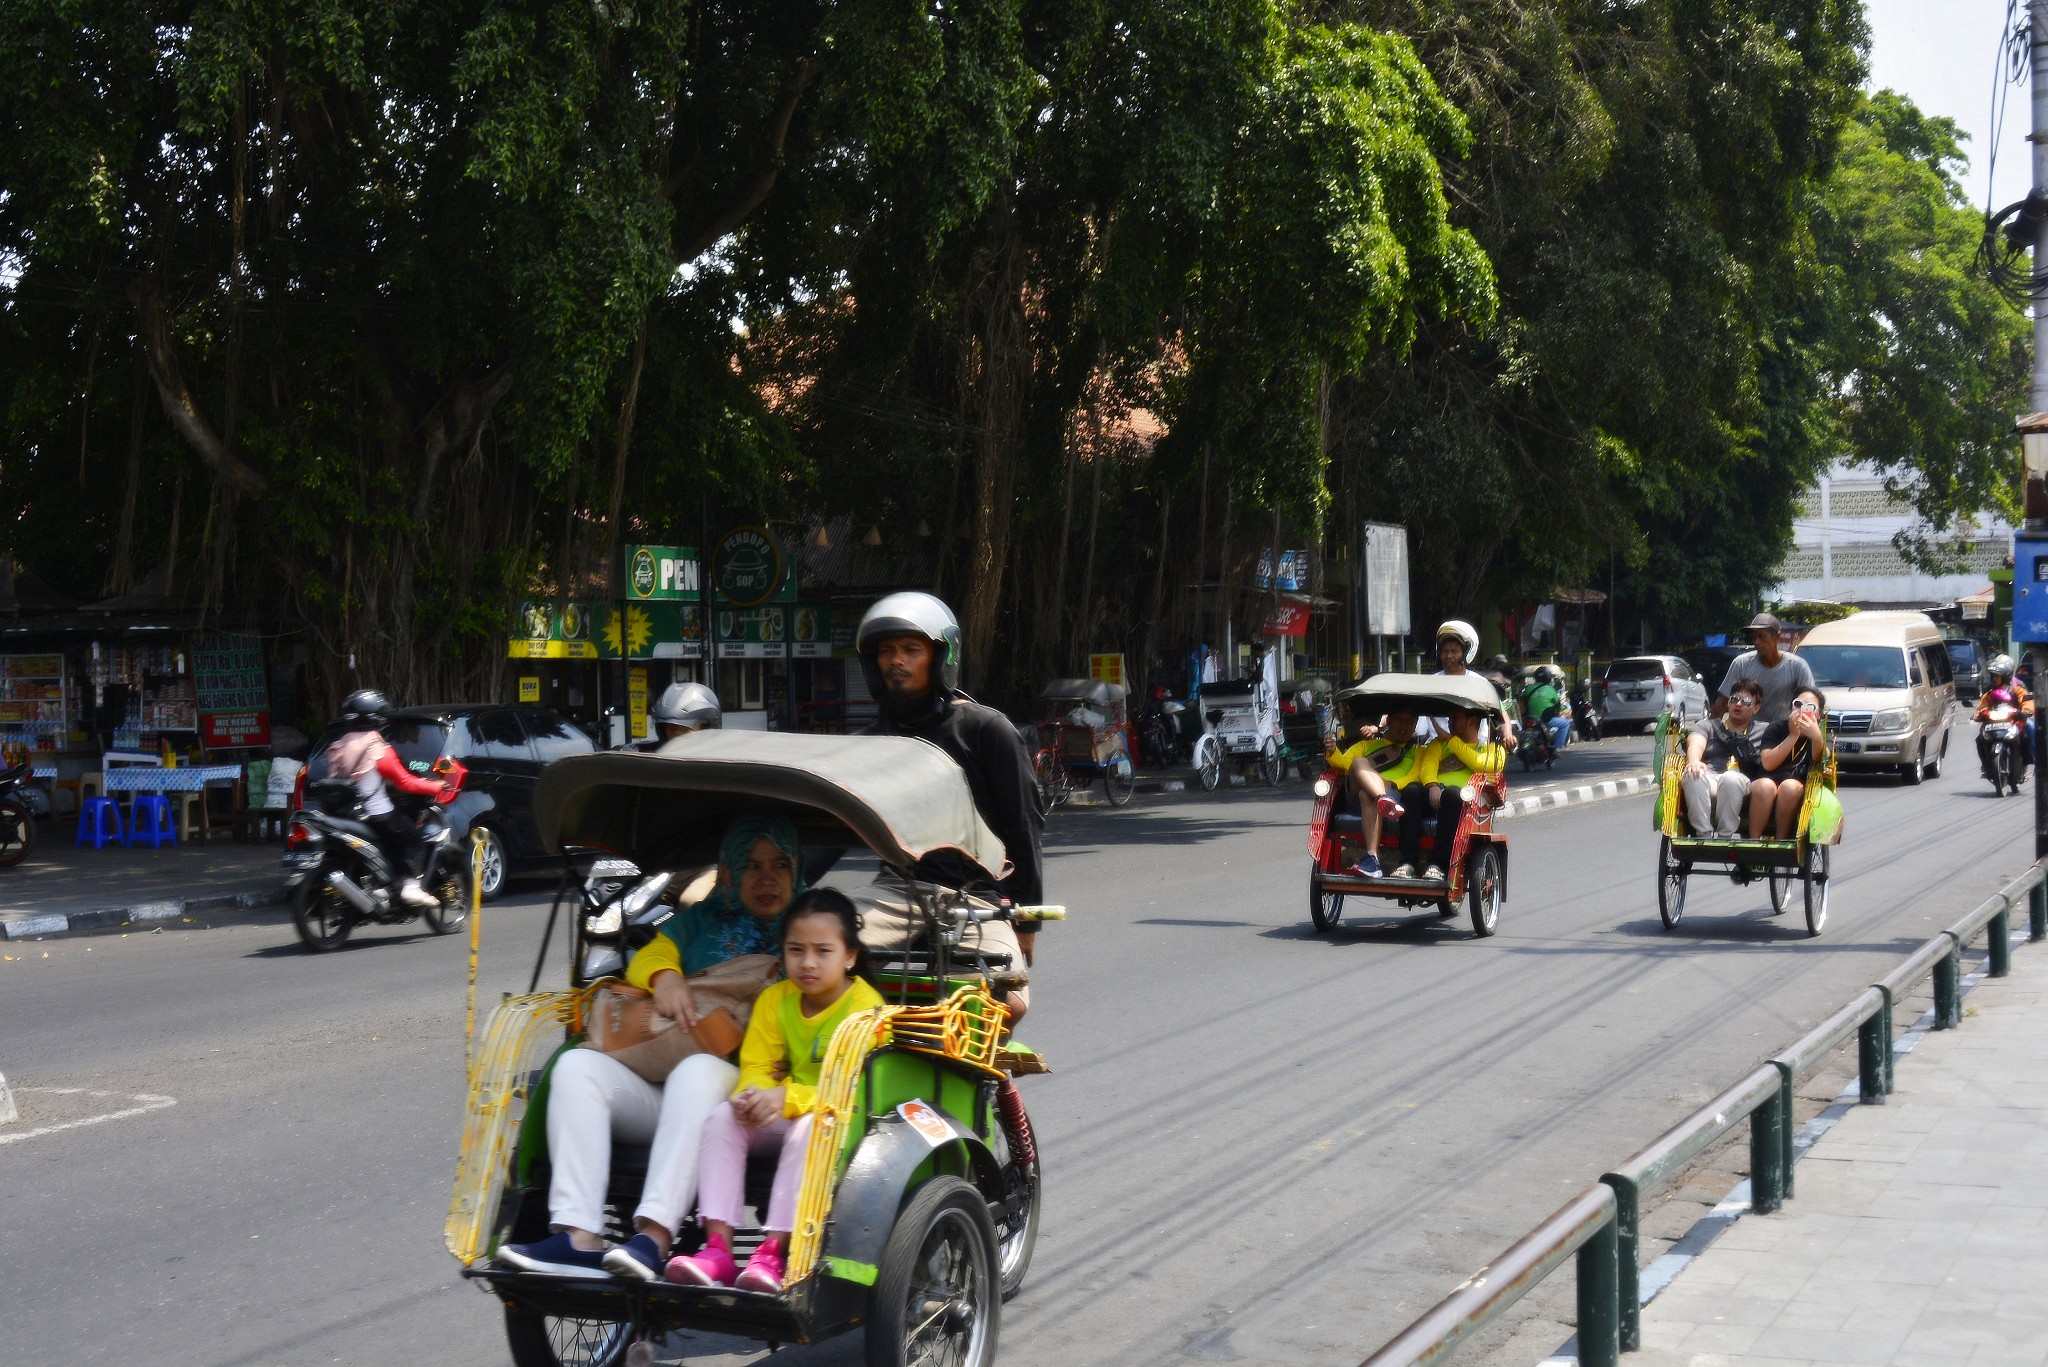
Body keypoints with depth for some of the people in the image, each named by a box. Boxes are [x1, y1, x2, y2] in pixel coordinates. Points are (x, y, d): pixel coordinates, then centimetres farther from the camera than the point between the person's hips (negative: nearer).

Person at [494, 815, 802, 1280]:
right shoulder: (700, 921, 26)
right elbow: (647, 957, 14)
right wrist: (665, 976, -10)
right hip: (656, 1089, 4)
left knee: (699, 1070, -37)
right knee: (577, 1065, -22)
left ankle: (654, 1237, -49)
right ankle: (578, 1237, -35)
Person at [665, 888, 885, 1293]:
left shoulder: (865, 1005, -16)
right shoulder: (776, 999, 2)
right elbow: (756, 1066, -2)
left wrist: (787, 1099, -36)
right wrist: (753, 1095, -28)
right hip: (783, 1117, 5)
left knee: (810, 1128, -37)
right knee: (723, 1116, -21)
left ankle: (773, 1253, -39)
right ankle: (718, 1248, -30)